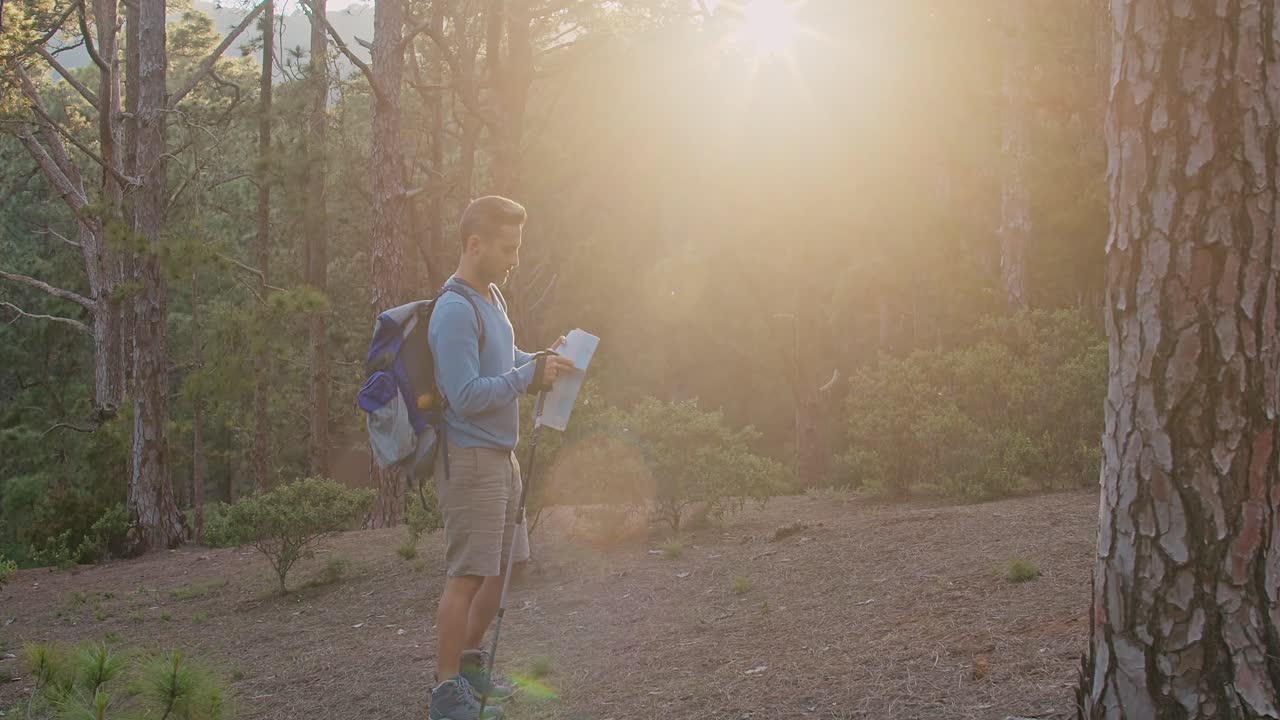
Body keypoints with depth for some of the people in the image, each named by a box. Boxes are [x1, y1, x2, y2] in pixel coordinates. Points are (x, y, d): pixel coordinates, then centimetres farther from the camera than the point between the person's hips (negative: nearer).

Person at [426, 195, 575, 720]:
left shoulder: (492, 298, 12)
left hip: (501, 456, 10)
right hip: (469, 460, -10)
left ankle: (469, 659, 32)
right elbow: (466, 396, -23)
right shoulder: (454, 311, -18)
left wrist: (542, 360, 6)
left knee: (505, 565, 17)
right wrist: (530, 374, -19)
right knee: (467, 575, -8)